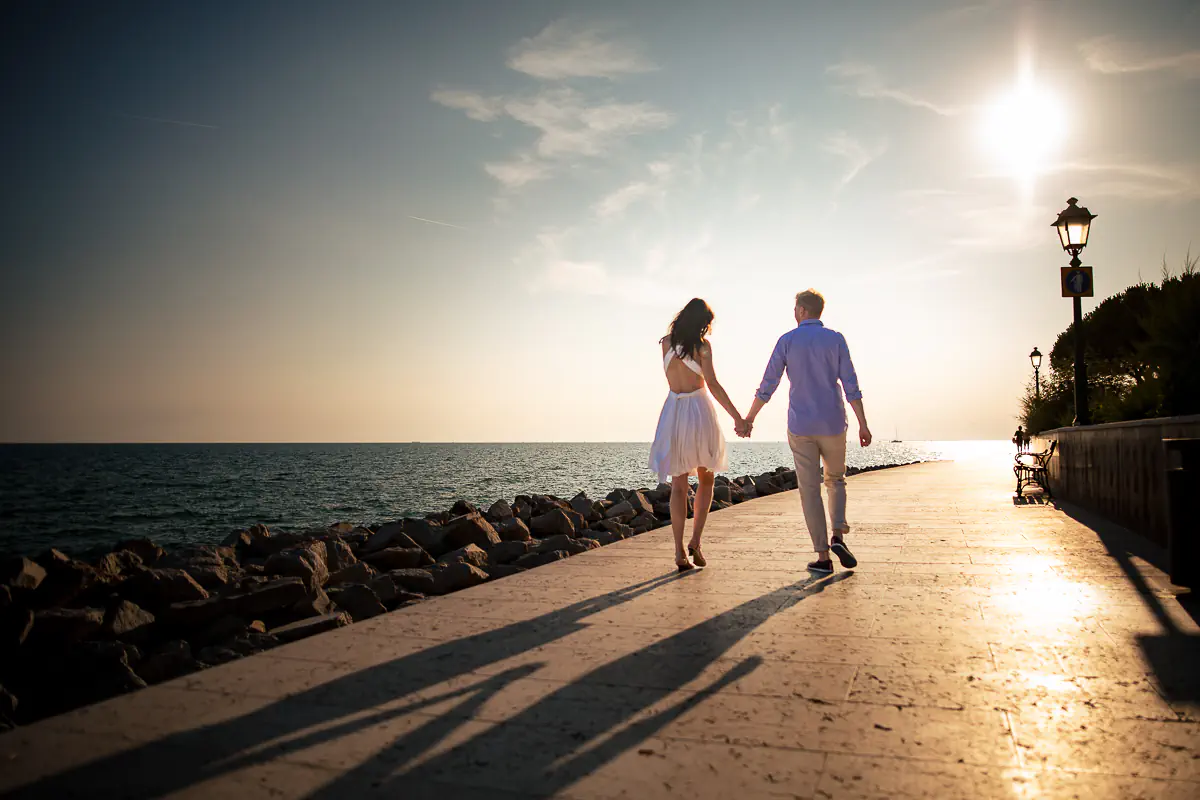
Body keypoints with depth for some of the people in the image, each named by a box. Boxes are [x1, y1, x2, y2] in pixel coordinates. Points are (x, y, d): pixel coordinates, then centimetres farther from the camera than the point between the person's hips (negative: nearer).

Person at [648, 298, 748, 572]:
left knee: (678, 486, 7)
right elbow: (713, 385, -14)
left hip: (673, 411, 3)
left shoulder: (666, 343, 4)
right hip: (700, 410, -3)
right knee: (706, 480, 15)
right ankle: (695, 542, 3)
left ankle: (680, 552, 0)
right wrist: (737, 416, -12)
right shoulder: (701, 345, -8)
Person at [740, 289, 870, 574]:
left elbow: (767, 385, -3)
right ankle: (838, 536, -2)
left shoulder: (787, 341, -1)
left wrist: (748, 419, 7)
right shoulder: (836, 339, 0)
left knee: (810, 490, 5)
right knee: (836, 481, 20)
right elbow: (850, 385, -6)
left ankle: (823, 557, 2)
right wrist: (863, 425, -5)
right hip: (832, 425, 1)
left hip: (801, 427, -1)